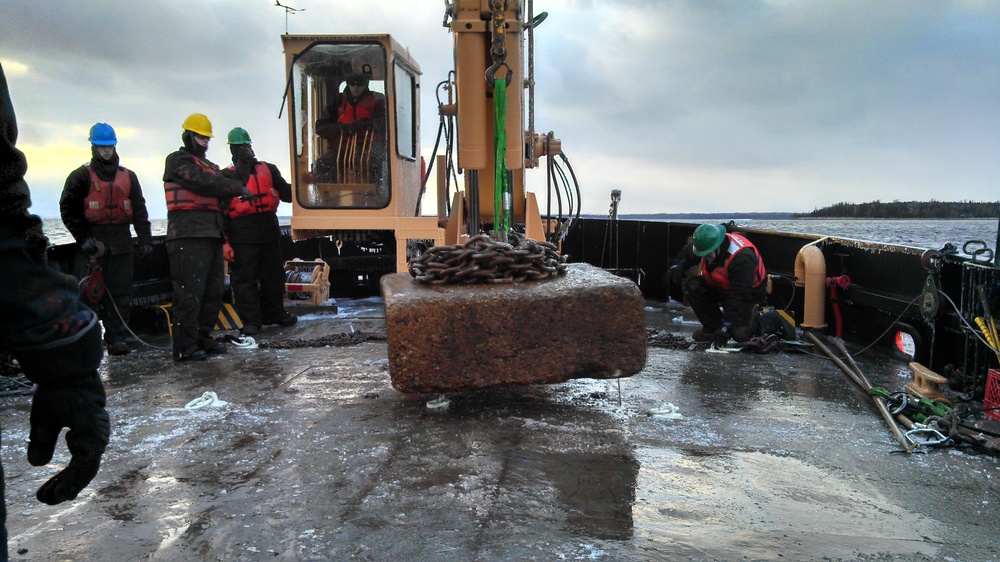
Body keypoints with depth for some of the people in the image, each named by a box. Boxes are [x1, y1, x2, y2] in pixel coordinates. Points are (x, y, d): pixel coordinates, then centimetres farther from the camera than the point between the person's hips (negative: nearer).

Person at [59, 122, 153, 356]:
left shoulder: (128, 177, 14)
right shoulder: (82, 176, 4)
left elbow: (139, 211, 13)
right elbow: (68, 209, 0)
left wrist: (145, 240, 5)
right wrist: (83, 237, -9)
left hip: (121, 242, 3)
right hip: (94, 243, -3)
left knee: (121, 292, -1)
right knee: (95, 291, -3)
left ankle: (116, 338, 3)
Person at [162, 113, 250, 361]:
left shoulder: (209, 166, 27)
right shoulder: (178, 161, 0)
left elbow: (221, 193, 20)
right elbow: (203, 182, -15)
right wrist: (237, 188, -8)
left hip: (211, 234, 9)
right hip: (188, 235, -9)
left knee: (214, 290, 12)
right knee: (190, 291, -10)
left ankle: (203, 338, 21)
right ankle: (185, 347, -7)